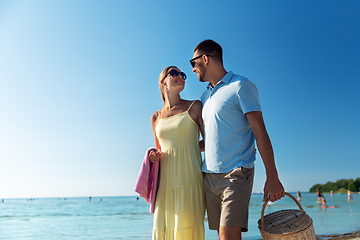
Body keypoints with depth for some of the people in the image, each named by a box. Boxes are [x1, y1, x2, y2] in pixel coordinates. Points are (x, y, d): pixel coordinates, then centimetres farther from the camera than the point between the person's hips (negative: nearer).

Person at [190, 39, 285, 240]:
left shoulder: (241, 86, -3)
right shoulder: (206, 96, 19)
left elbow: (260, 132, -9)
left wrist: (272, 178, -14)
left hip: (236, 173, -7)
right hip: (209, 175, 7)